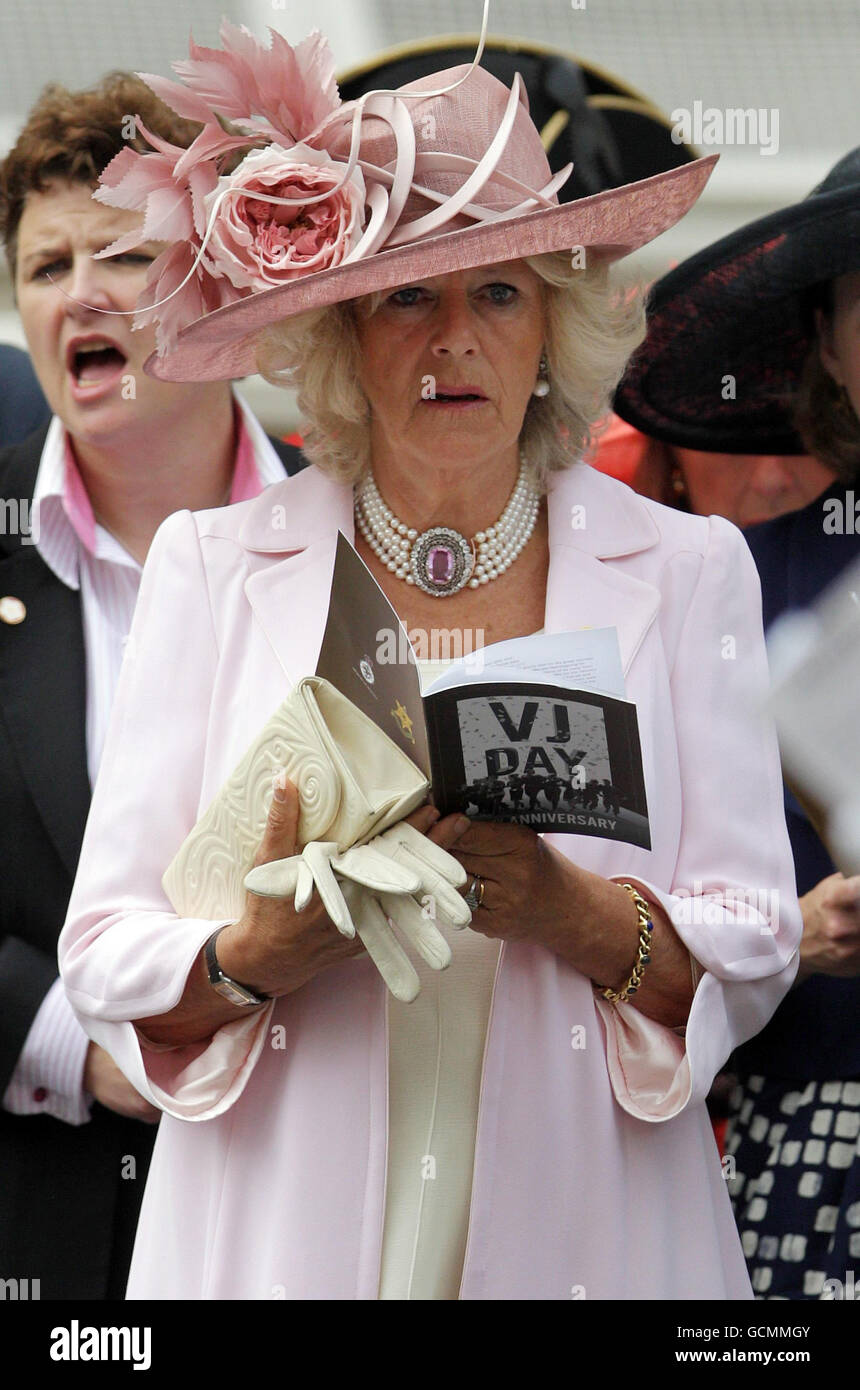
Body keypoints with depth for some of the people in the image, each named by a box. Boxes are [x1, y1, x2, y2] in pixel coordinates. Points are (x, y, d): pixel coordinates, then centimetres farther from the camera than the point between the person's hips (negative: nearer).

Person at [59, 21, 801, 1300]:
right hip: (282, 1232, -1)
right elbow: (106, 961, -3)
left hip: (577, 1235, 1)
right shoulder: (211, 567, 0)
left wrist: (571, 912, -20)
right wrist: (257, 952, -23)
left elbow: (750, 958, -1)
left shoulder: (685, 570, 3)